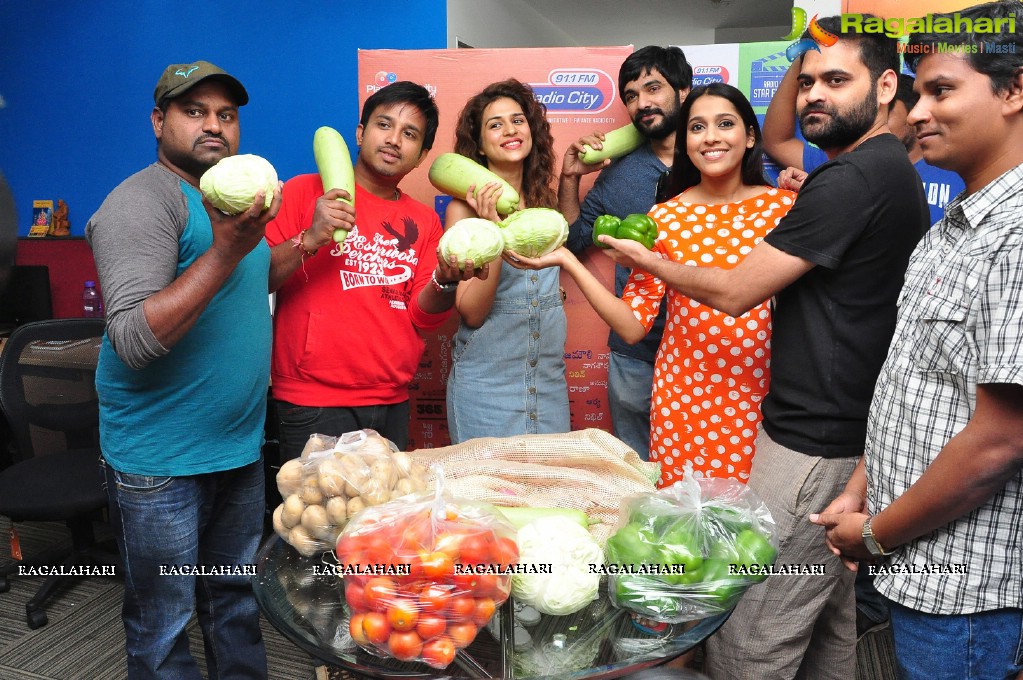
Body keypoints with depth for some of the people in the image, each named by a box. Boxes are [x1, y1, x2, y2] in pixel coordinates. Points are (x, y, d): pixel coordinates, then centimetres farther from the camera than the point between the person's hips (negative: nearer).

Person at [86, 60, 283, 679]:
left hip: (240, 444, 8)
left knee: (236, 597, 22)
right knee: (163, 627, 9)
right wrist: (225, 252, -31)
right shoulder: (141, 201, -15)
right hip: (161, 461, -7)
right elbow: (133, 341, -26)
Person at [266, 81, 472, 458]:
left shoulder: (424, 221, 10)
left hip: (393, 404, 4)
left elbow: (421, 316, 5)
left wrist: (445, 280, -13)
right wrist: (309, 240, -21)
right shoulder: (306, 191, -1)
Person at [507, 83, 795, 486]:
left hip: (762, 395, 0)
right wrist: (565, 260, -13)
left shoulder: (782, 205, 1)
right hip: (683, 399, 0)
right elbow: (633, 326, -5)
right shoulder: (664, 218, 0)